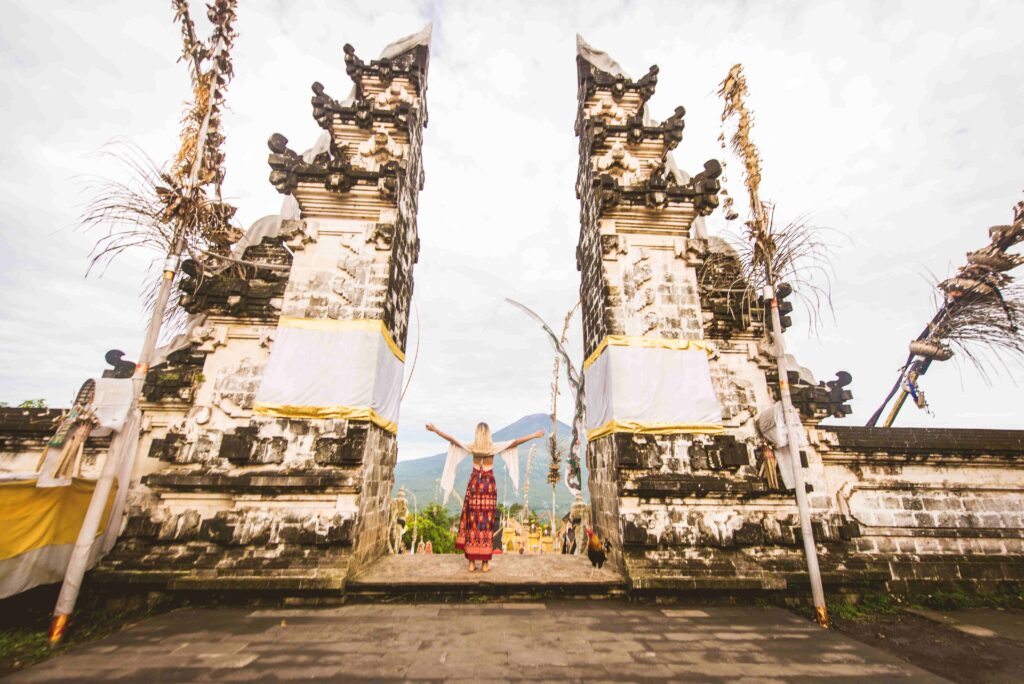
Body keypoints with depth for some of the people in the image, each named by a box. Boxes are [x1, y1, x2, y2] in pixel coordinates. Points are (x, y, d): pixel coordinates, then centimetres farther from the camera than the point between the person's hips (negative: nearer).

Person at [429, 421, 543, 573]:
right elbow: (515, 442, -9)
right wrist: (534, 435, -5)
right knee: (487, 522, 4)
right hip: (488, 484, -1)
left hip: (474, 484, 1)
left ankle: (472, 562, 12)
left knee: (472, 521, 7)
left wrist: (435, 430, -3)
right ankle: (485, 563, 9)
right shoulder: (494, 447, -7)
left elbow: (451, 439, -7)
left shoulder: (472, 447, -4)